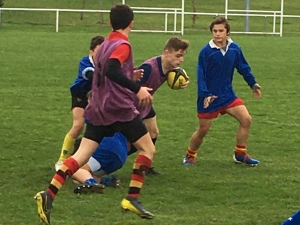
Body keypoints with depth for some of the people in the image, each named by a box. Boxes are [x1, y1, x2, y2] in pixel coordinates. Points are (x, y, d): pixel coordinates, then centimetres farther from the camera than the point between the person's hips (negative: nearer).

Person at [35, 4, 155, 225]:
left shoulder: (105, 45, 17)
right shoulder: (122, 45, -10)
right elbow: (111, 70, -27)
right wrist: (137, 88, -30)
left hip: (98, 110, 8)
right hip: (120, 108, -8)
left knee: (82, 155, 1)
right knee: (148, 148, 7)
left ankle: (49, 194, -16)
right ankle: (132, 198, 1)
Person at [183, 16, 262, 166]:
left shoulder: (234, 49, -3)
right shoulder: (206, 51, -16)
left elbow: (244, 68, 10)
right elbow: (200, 75, -15)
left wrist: (253, 84, 7)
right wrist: (205, 95, -24)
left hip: (227, 95, 4)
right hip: (209, 97, -4)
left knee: (246, 119, -8)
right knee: (203, 130, 3)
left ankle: (240, 154, 6)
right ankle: (190, 156, 27)